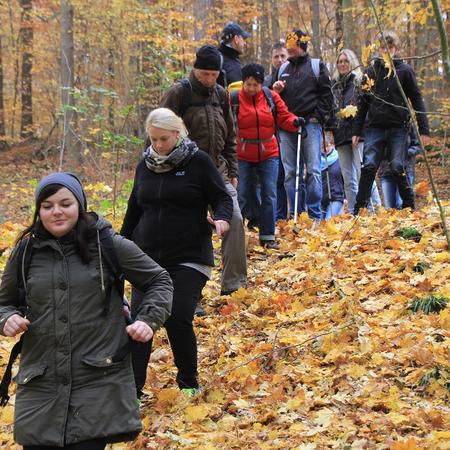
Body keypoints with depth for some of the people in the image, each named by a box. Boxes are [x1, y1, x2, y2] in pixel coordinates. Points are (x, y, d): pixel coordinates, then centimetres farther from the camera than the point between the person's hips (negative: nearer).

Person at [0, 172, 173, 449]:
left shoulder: (108, 244, 1)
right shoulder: (26, 252, 8)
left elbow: (159, 280, 11)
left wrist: (149, 320, -4)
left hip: (100, 381, -3)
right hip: (41, 384, 3)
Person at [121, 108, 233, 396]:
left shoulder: (198, 162, -3)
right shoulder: (145, 165, 11)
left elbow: (222, 197, -2)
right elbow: (134, 210, 20)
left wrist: (222, 219, -24)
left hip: (189, 259, -4)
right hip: (148, 258, 4)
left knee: (178, 320, -12)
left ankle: (188, 383, 11)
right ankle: (132, 387, 0)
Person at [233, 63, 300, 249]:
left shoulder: (271, 97, 0)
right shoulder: (234, 99, -8)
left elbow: (284, 117, 6)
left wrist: (295, 122, -14)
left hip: (268, 154, 3)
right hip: (242, 156, -3)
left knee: (269, 195, 5)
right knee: (239, 195, -1)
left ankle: (268, 237, 14)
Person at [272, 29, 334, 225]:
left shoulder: (316, 66, 6)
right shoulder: (283, 69, 19)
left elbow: (326, 95, 3)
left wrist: (318, 116, -8)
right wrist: (275, 90, 4)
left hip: (310, 125, -4)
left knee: (313, 170, -7)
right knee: (290, 173, 2)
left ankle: (315, 215, -3)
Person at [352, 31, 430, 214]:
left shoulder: (405, 70, 3)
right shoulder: (371, 71, 11)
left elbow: (416, 101, 3)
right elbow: (362, 103, 14)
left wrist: (424, 130, -2)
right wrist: (356, 131, 9)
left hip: (398, 128, -2)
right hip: (375, 128, 2)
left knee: (398, 167, -6)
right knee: (369, 167, -7)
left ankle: (409, 206, 8)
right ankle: (359, 209, -5)